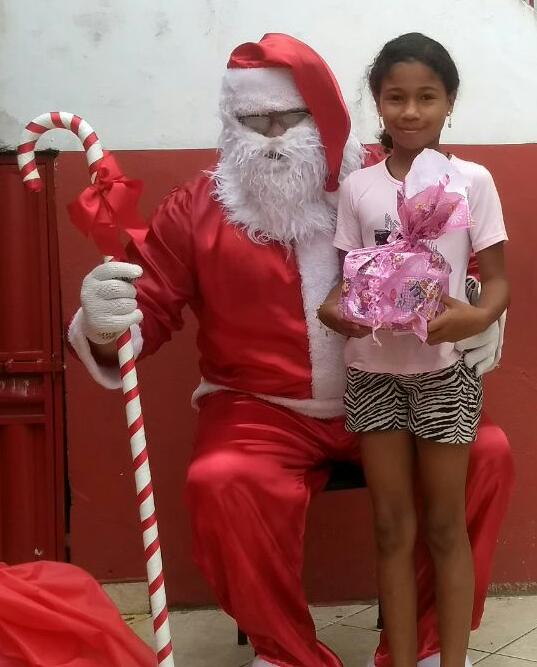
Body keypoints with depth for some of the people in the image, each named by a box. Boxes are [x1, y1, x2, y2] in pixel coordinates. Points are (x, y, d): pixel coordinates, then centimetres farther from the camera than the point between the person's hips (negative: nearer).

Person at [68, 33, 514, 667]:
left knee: (487, 453, -18)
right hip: (260, 409, -2)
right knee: (223, 483, -32)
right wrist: (105, 324, -28)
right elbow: (147, 310, -4)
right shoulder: (198, 208, -2)